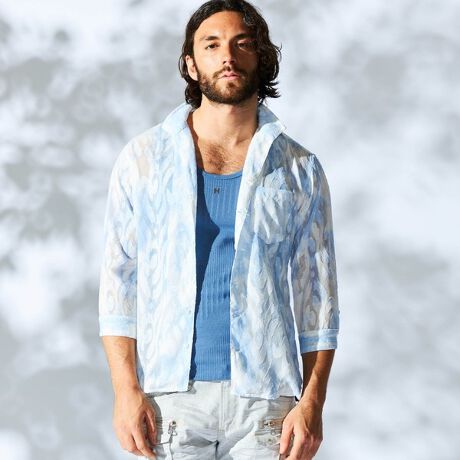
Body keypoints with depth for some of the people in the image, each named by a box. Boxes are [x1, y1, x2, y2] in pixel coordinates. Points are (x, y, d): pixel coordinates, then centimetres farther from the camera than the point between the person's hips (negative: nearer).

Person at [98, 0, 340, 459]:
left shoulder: (299, 170, 6)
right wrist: (126, 391, -5)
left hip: (265, 403, 0)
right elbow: (118, 284, 4)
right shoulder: (143, 158, 5)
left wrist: (312, 403, -4)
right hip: (171, 399, 0)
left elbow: (318, 300, 5)